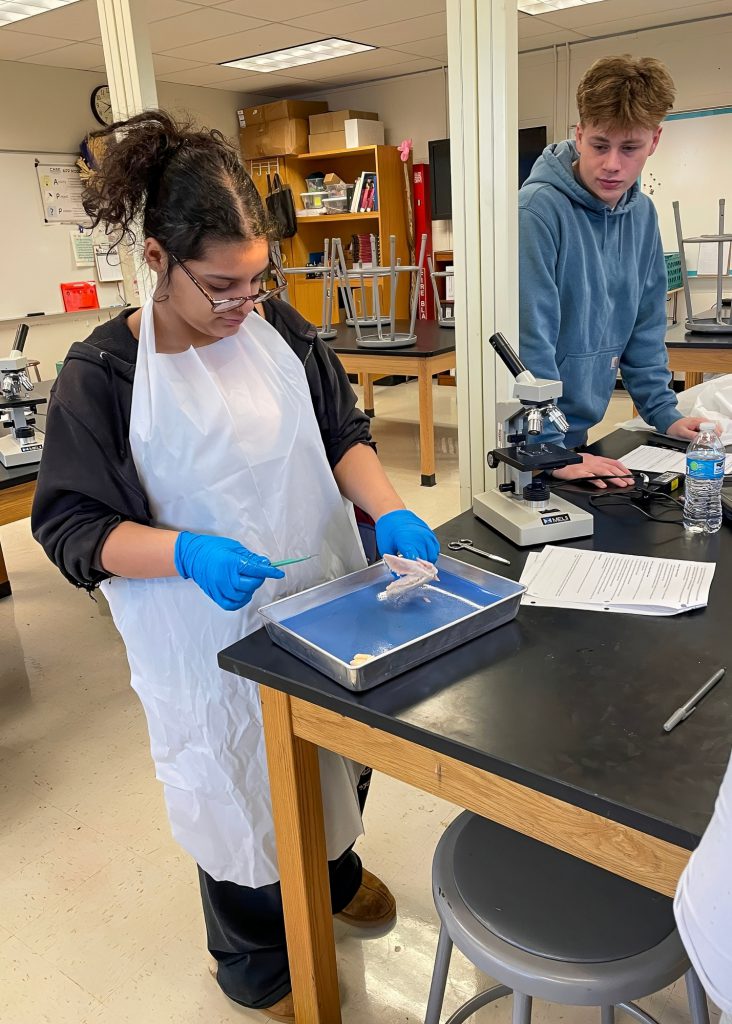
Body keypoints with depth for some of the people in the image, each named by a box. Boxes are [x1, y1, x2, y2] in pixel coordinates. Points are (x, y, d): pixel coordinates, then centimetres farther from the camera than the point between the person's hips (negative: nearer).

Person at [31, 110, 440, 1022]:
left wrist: (389, 511, -15)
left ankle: (334, 871, 60)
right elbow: (70, 526, -13)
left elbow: (342, 430, 3)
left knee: (334, 752, 25)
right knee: (239, 789, 16)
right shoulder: (101, 375, -16)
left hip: (324, 599, 5)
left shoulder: (275, 324, -3)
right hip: (212, 633, -4)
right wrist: (186, 554, -29)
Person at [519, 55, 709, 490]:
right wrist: (549, 447, -24)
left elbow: (644, 327, 11)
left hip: (580, 427, 7)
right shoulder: (538, 209, -19)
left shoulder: (642, 215, 4)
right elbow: (528, 339, -23)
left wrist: (664, 413, 7)